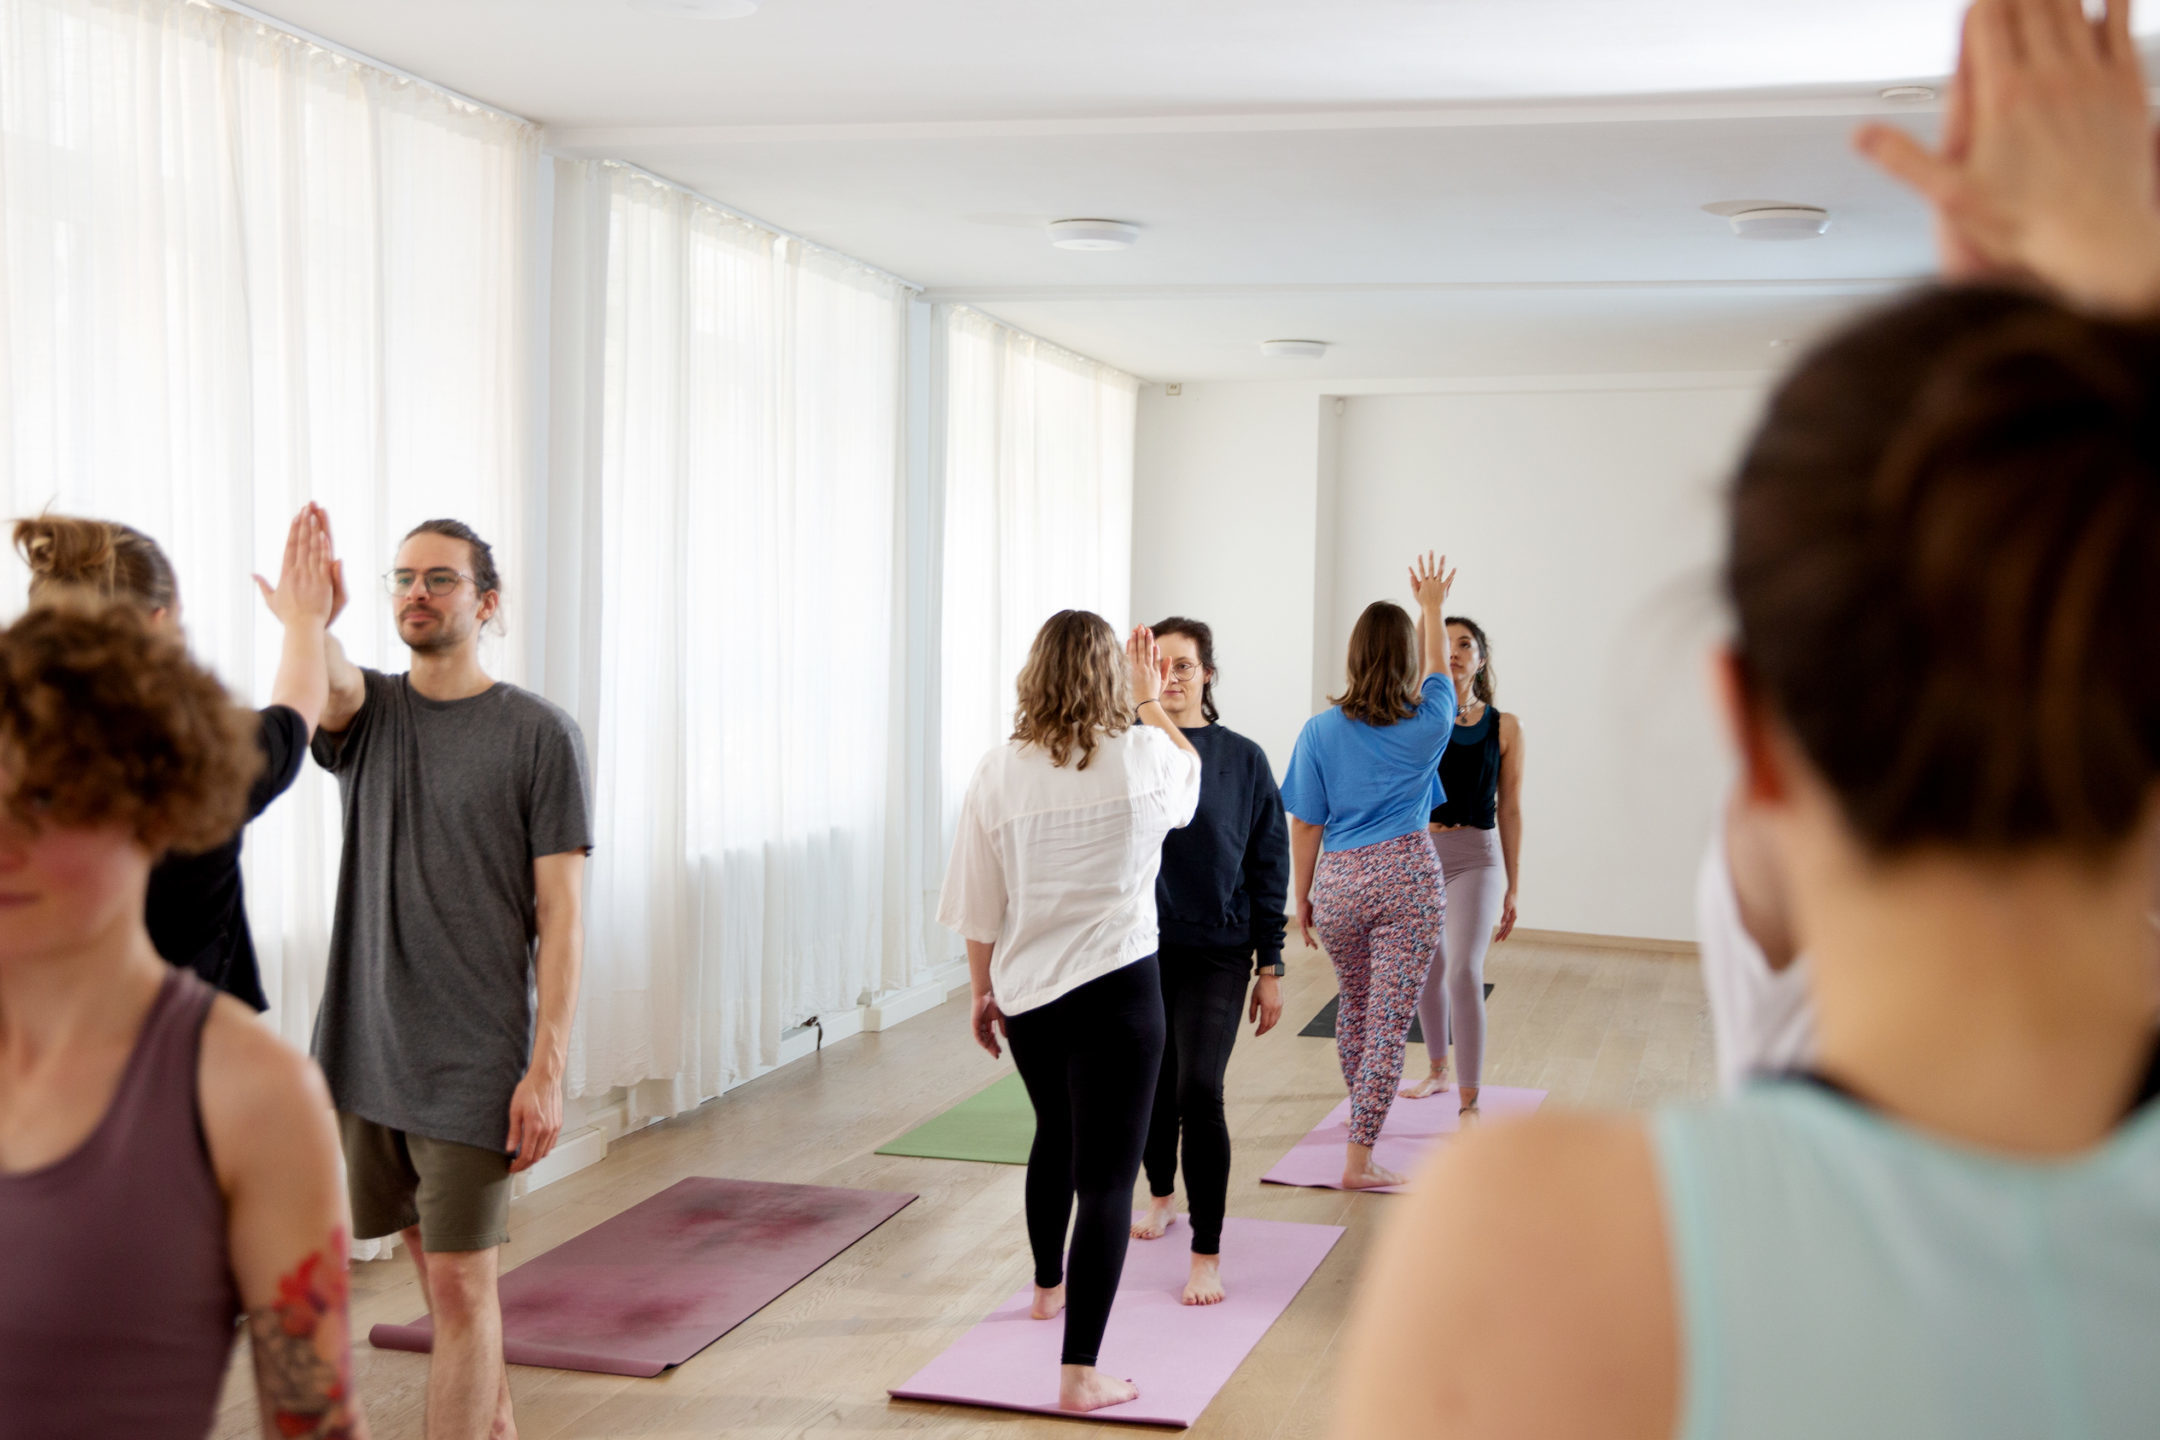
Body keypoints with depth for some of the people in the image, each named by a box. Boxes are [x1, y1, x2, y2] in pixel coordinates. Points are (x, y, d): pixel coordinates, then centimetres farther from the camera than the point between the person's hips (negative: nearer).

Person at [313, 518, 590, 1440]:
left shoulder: (540, 734, -5)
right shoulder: (366, 710, 7)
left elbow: (560, 917, -7)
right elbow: (327, 682, -20)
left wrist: (546, 1069, -13)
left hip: (475, 1061, -5)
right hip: (366, 1047, 5)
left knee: (459, 1281, -5)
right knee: (434, 1260, 16)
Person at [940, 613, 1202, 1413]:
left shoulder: (999, 773, -3)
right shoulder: (1145, 757, -8)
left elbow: (977, 906, 3)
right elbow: (1190, 771, 18)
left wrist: (983, 991, 17)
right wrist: (1149, 702, 31)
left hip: (1026, 991, 4)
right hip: (1116, 987, -4)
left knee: (1056, 1134, 28)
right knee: (1106, 1176, -1)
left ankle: (1049, 1287, 50)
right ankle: (1080, 1372, -4)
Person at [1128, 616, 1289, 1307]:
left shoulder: (1242, 759, -2)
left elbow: (1269, 867, 1)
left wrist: (1270, 968, 0)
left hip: (1215, 951, -2)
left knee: (1198, 1091, -12)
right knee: (1152, 1084, 16)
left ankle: (1207, 1253, -2)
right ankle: (1162, 1195, 44)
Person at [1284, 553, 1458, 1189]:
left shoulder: (1321, 731, -4)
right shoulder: (1428, 726, -4)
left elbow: (1306, 825, 0)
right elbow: (1436, 671, 19)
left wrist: (1303, 897, 12)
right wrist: (1432, 606, 34)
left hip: (1339, 881, 2)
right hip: (1408, 879, -2)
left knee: (1354, 1005, 23)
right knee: (1390, 1020, 0)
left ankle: (1360, 1109, 44)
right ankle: (1360, 1157, -2)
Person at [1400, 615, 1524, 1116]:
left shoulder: (1504, 727, 1)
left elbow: (1509, 810, 3)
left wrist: (1512, 888, 4)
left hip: (1475, 858, -2)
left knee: (1463, 970, -17)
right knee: (1428, 970, 16)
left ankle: (1469, 1100, -13)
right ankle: (1437, 1070, 39)